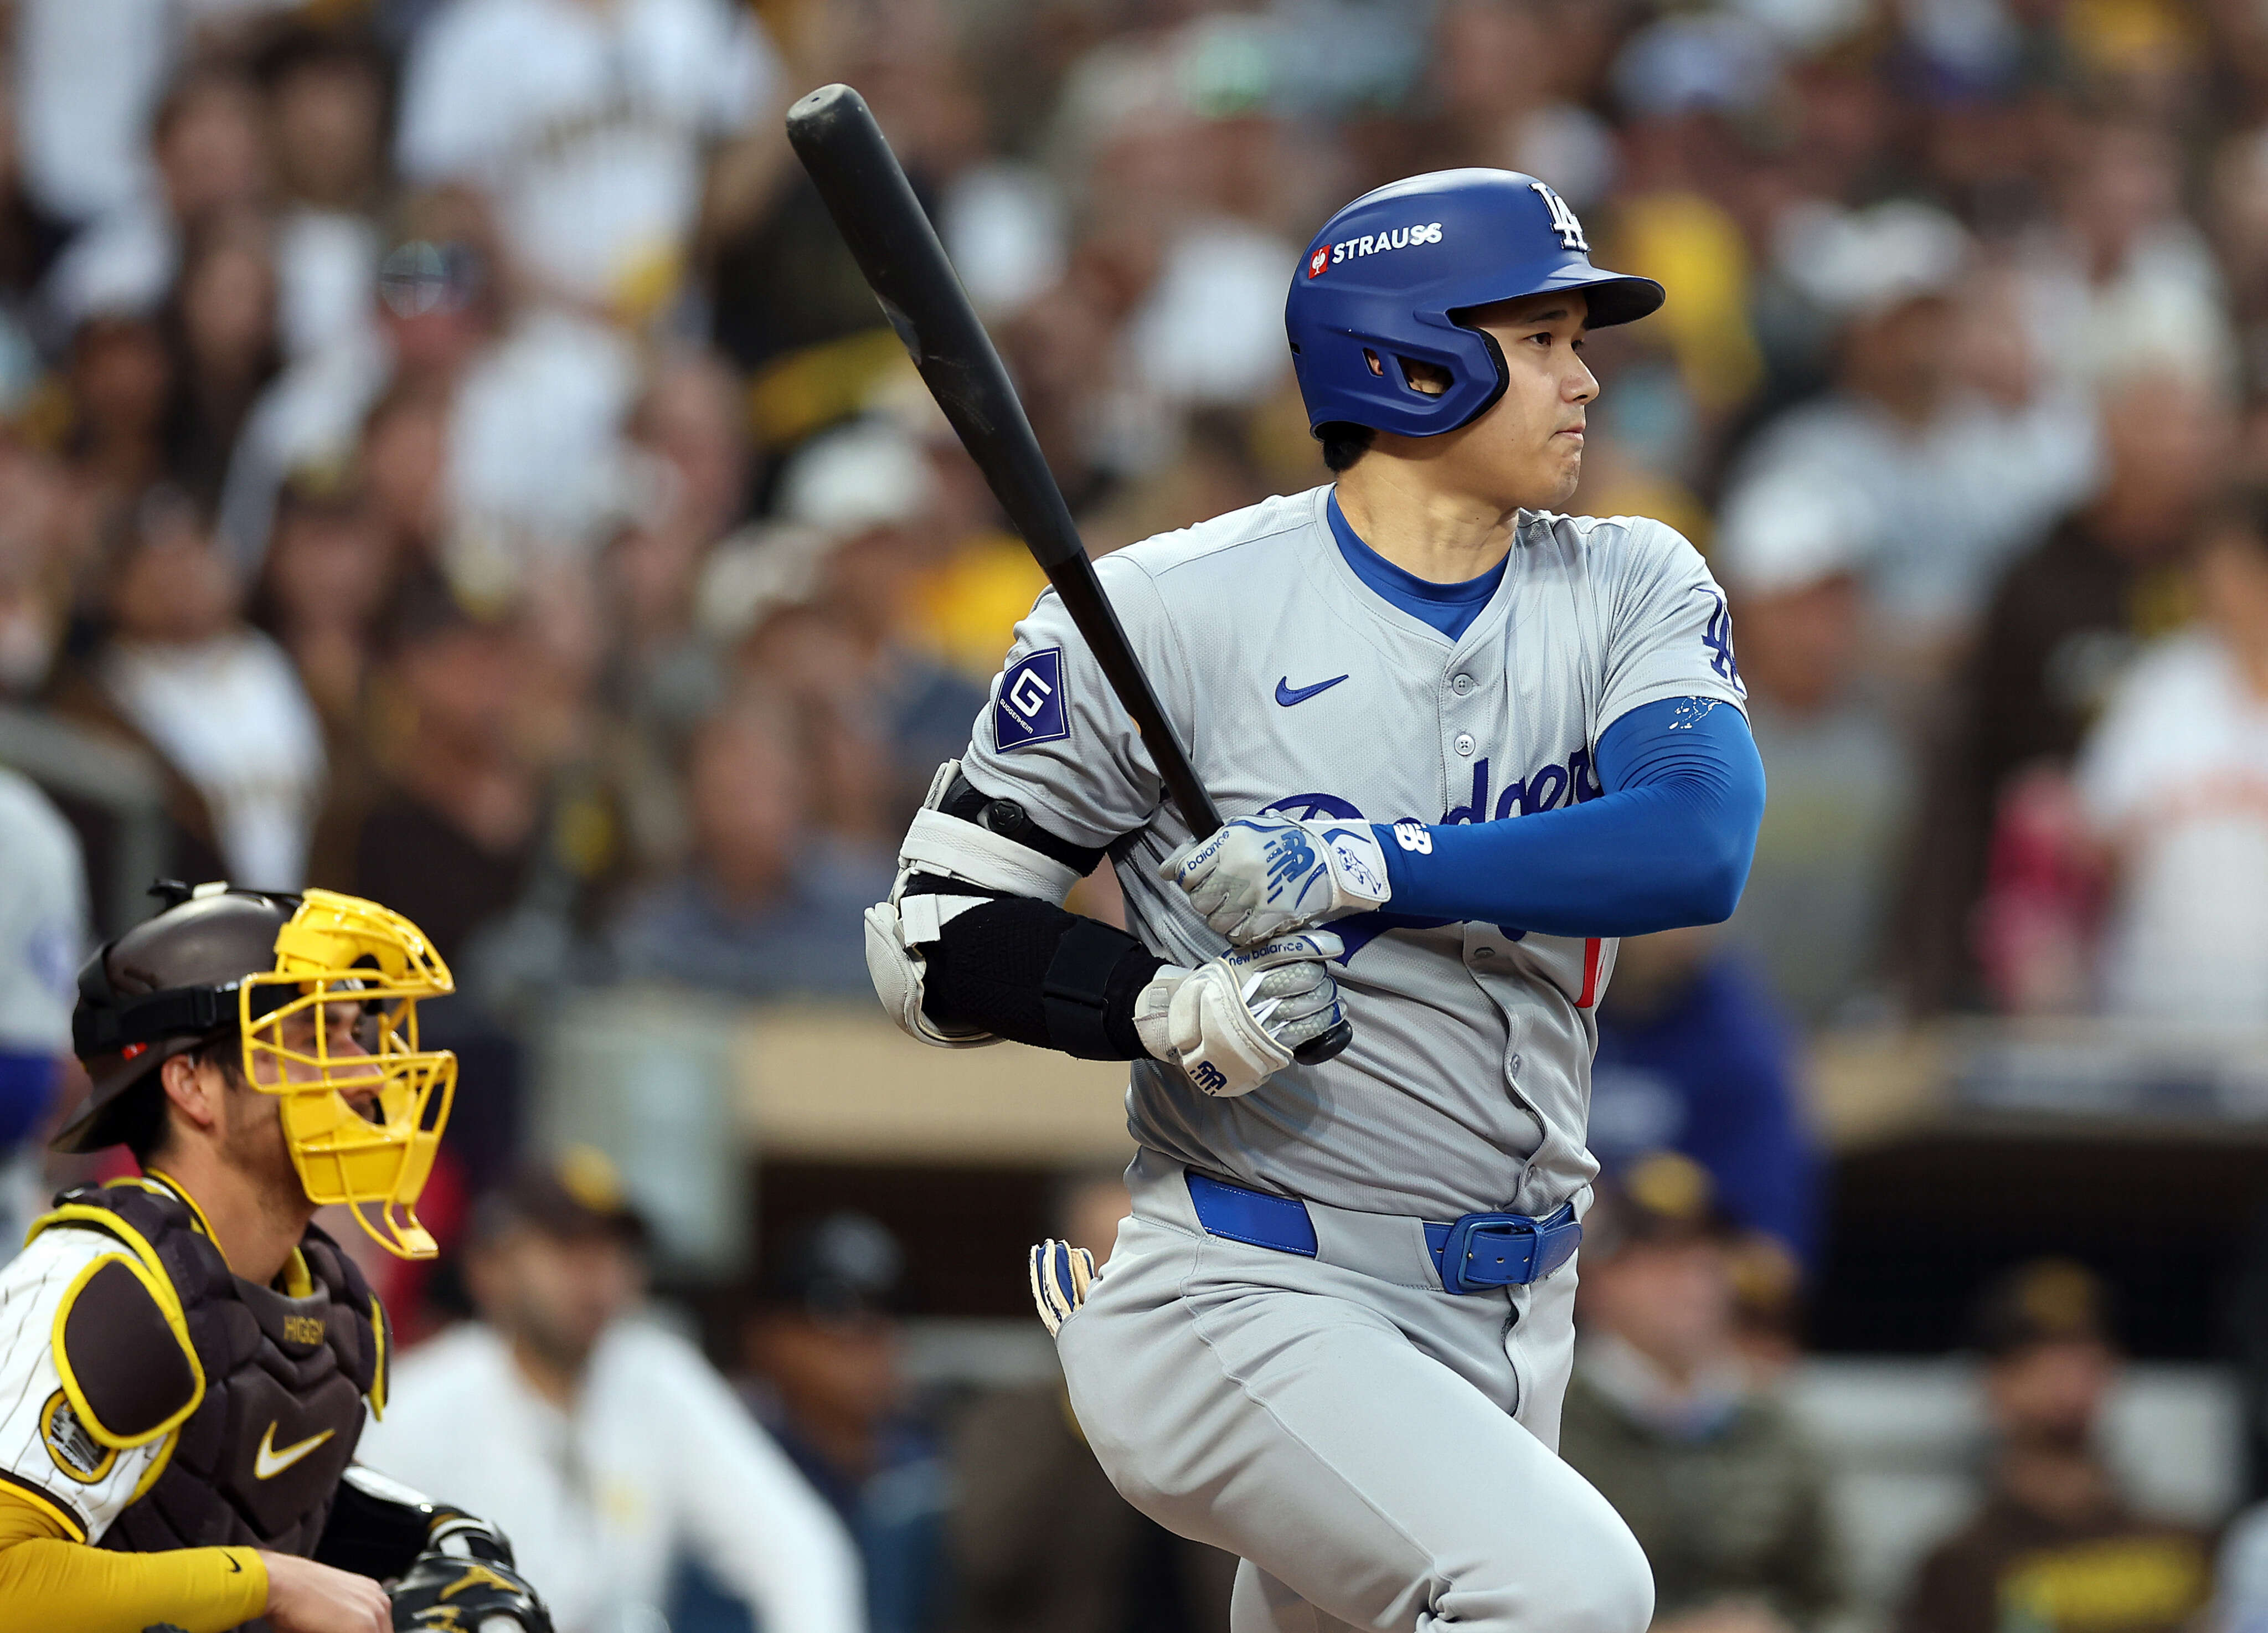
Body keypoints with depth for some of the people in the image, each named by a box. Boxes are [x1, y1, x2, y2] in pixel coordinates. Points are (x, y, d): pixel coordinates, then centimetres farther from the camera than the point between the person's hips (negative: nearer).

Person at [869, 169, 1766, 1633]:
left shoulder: (1631, 592, 4)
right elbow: (937, 938, -4)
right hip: (1248, 1298, -6)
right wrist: (1178, 1009, -22)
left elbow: (1701, 847, -16)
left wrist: (1367, 867, -26)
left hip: (1508, 1324, 6)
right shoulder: (1175, 610, -8)